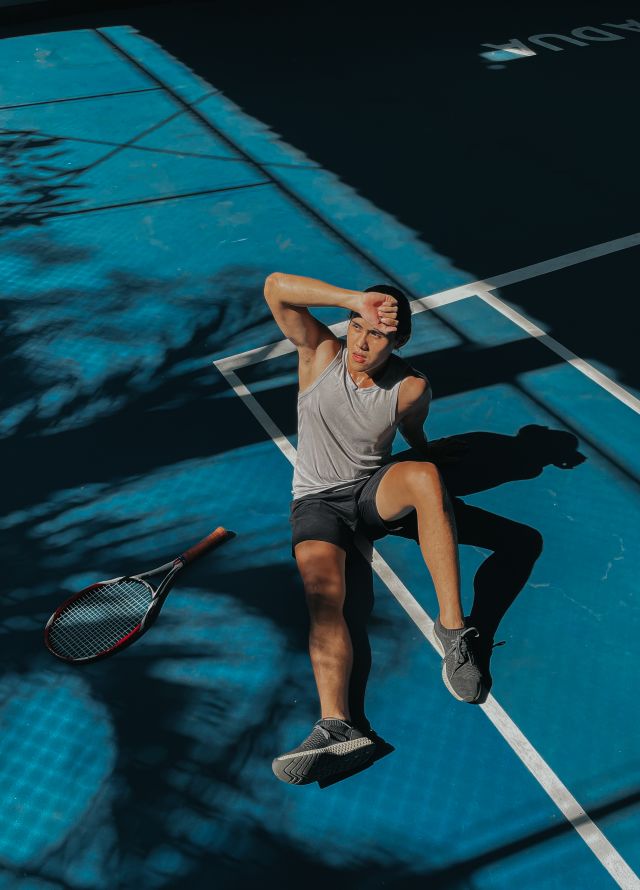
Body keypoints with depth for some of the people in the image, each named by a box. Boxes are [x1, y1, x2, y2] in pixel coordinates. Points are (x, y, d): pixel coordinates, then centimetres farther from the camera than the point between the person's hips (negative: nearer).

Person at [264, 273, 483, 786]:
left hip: (375, 491, 1)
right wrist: (355, 300, -29)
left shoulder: (411, 389, -9)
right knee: (324, 597, -27)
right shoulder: (322, 353, -10)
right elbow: (275, 287, -23)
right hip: (317, 501, 0)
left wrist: (427, 488, 6)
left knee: (425, 475, -34)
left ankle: (453, 629, -33)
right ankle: (337, 727, -41)